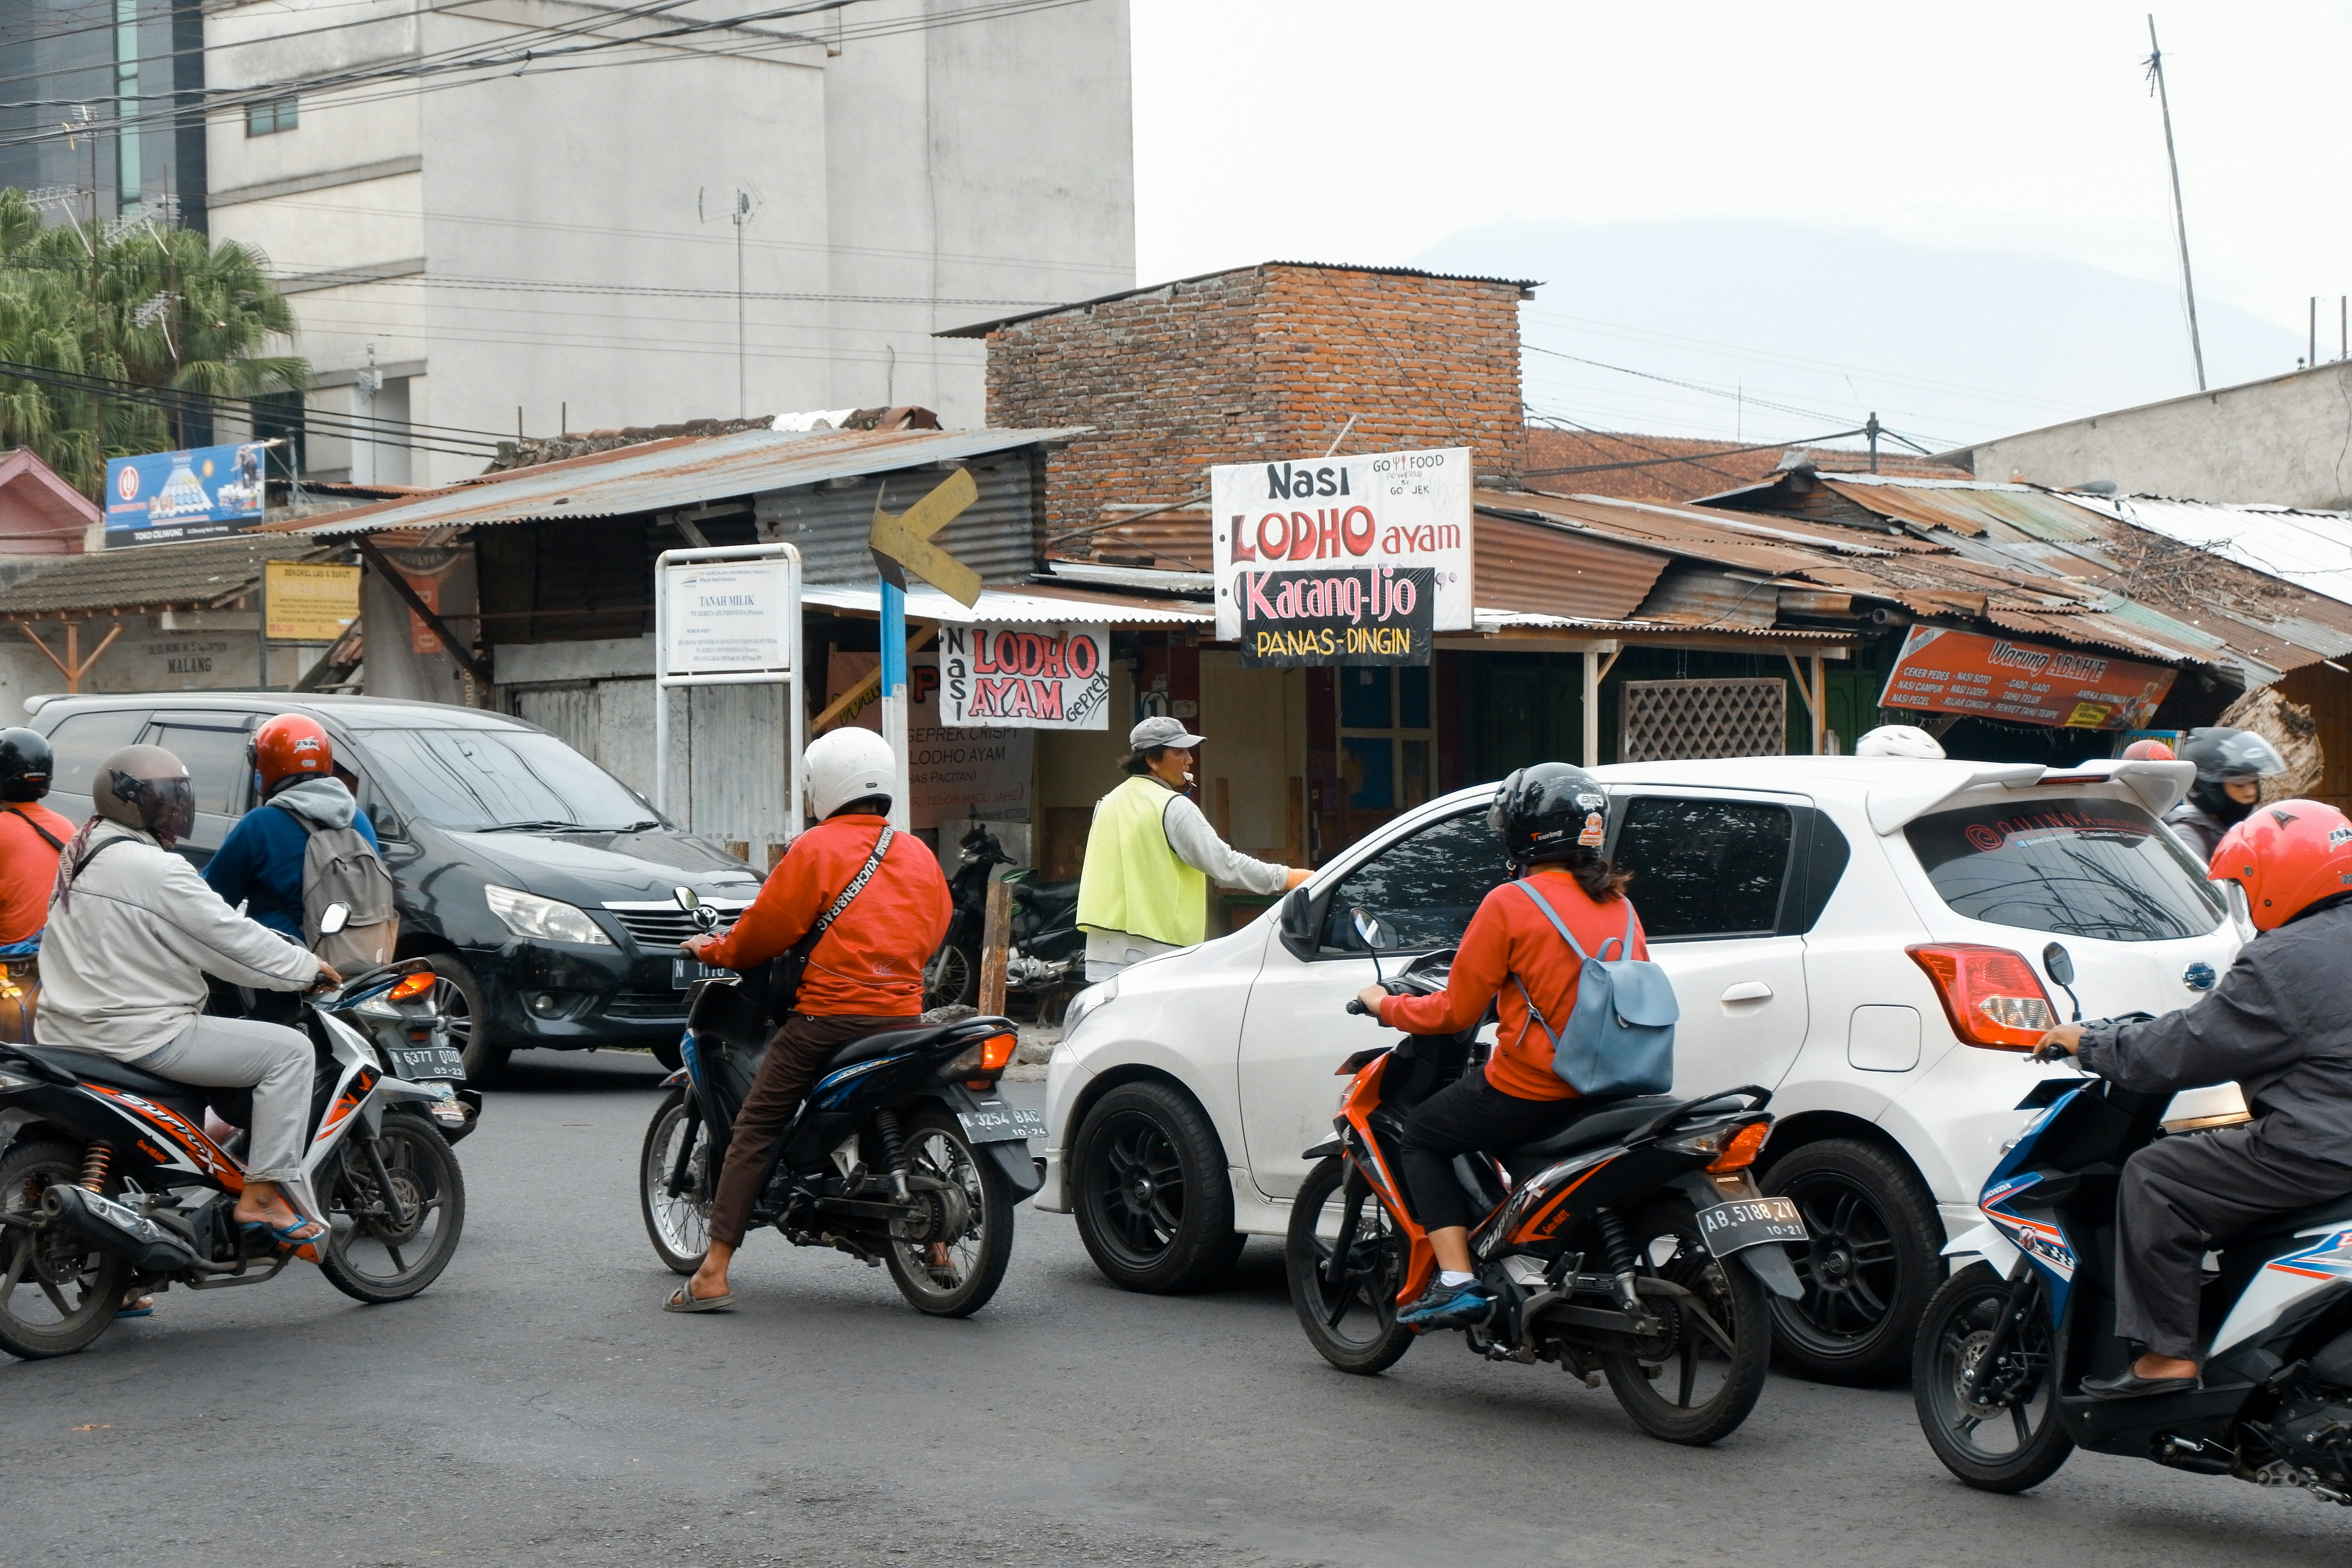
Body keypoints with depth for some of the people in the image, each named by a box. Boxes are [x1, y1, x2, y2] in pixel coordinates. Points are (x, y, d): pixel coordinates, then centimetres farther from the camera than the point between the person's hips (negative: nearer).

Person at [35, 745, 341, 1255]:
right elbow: (232, 939, -15)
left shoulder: (82, 855, 13)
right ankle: (263, 1195, -11)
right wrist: (308, 969, -1)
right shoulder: (153, 869, -17)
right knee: (288, 1050, -7)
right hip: (138, 1035, -10)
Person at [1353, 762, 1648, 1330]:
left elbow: (1455, 1011, -8)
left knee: (1423, 1135, 14)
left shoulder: (1512, 904, -10)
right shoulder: (1617, 903, 9)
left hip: (1531, 1088, -7)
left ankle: (1456, 1280, -1)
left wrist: (1385, 1006, 10)